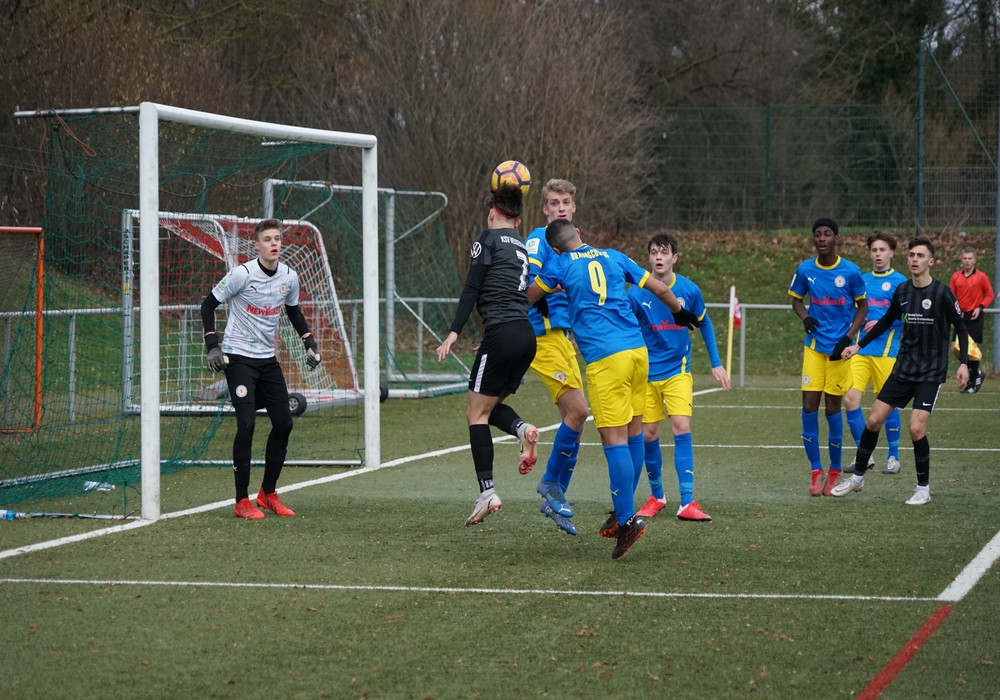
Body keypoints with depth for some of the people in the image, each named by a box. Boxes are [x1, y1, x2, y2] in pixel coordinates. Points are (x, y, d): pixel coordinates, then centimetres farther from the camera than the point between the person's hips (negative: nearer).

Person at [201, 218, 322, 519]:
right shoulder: (242, 274, -14)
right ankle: (242, 501, -5)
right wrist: (212, 345, -15)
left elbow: (294, 311, 20)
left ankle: (268, 494, 19)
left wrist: (309, 342, 9)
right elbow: (208, 304, -7)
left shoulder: (289, 277, 2)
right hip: (238, 357, -6)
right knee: (246, 424, -14)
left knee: (284, 424, 3)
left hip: (268, 359, 6)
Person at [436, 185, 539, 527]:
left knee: (476, 413, -1)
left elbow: (472, 289, -8)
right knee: (490, 406, 19)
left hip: (502, 334, -7)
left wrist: (454, 333, -10)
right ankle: (521, 427, -13)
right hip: (527, 336, 7)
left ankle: (487, 492, -9)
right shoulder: (522, 246, 21)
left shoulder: (488, 238, 0)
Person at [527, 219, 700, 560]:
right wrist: (680, 312, 38)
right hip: (637, 350, 5)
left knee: (614, 439, -8)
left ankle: (627, 520, -14)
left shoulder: (561, 265, 5)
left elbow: (529, 298, 16)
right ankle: (624, 512, 22)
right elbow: (660, 289, 20)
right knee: (634, 433, 14)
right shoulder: (614, 257, 16)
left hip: (605, 358, -5)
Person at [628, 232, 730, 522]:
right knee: (648, 434, 3)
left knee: (682, 428, -13)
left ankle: (687, 503, -12)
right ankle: (656, 496, 23)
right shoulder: (636, 294, -12)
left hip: (678, 370, 0)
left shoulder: (689, 290, -8)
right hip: (646, 373, 0)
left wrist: (716, 364, 8)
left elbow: (705, 324, 9)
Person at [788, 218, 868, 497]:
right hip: (814, 346, 2)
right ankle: (816, 471, 7)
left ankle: (835, 471, 17)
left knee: (833, 407, 1)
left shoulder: (850, 271, -5)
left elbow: (862, 306, 4)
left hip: (838, 348, -2)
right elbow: (796, 300, 14)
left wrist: (848, 337, -7)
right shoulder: (805, 270, 1)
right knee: (809, 405, -5)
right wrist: (805, 318, -9)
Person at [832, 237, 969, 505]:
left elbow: (961, 328, -6)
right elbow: (887, 321, 18)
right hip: (903, 368, 5)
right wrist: (859, 345, 17)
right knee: (873, 420, 3)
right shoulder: (902, 290, 2)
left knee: (916, 428, -15)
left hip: (931, 372, -5)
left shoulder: (942, 293, -12)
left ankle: (923, 488, 4)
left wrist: (963, 363, -15)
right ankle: (857, 477, 21)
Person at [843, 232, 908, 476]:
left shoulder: (899, 281, -2)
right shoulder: (862, 280, 13)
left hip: (887, 351, -5)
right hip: (861, 350, 5)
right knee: (850, 399, -5)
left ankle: (893, 457, 15)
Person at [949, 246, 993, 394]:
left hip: (974, 317, -4)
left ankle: (973, 383, 5)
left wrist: (980, 307, -13)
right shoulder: (956, 276, 6)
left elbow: (990, 295, 1)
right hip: (960, 317, 4)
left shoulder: (981, 276, -5)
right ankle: (977, 373, 24)